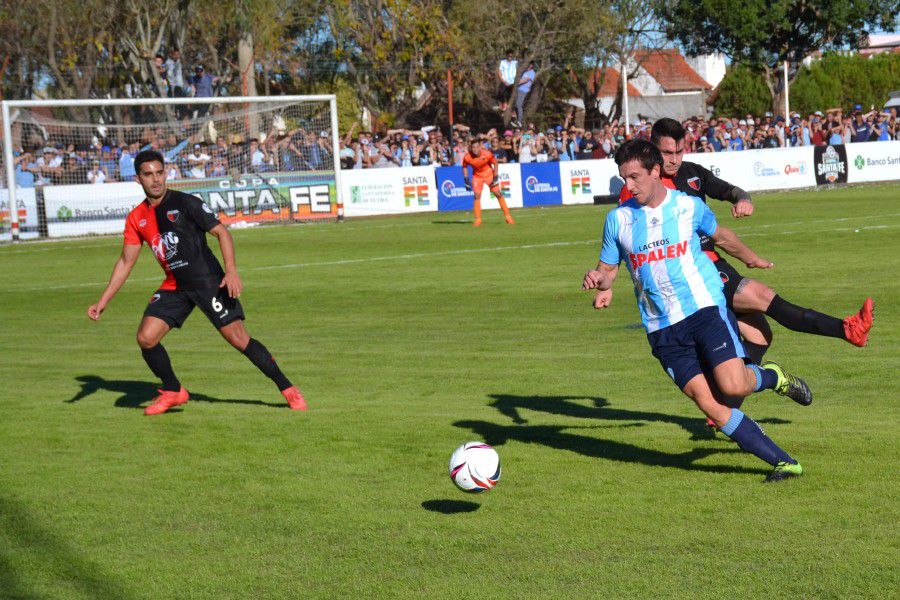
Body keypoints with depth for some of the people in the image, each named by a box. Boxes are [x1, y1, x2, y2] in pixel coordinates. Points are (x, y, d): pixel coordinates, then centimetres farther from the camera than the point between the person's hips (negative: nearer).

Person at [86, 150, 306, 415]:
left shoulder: (184, 203, -9)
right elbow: (126, 262, 14)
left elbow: (221, 232, -11)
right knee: (145, 338, -9)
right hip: (174, 286, 5)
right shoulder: (136, 218, 7)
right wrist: (103, 301, 9)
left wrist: (231, 271, -25)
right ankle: (173, 392, 13)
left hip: (208, 281, -5)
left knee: (238, 338, -11)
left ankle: (287, 388, 1)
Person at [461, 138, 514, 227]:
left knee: (498, 194, -4)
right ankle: (477, 219, -2)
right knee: (477, 196, -11)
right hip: (477, 176, 1)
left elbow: (495, 163, -10)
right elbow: (464, 167, -2)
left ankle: (508, 217, 5)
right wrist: (466, 179, -6)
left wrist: (495, 177, -11)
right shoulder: (467, 157, -22)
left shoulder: (487, 154, -27)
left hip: (489, 174, -1)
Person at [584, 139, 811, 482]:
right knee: (709, 404, -9)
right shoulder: (618, 219, 4)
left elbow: (720, 235, 21)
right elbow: (608, 267, 13)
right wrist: (600, 280, -11)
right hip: (662, 328, 2)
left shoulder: (688, 206, 1)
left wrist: (750, 258, 36)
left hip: (705, 308, -2)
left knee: (732, 386, -20)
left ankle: (773, 377, 16)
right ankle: (783, 462, -1)